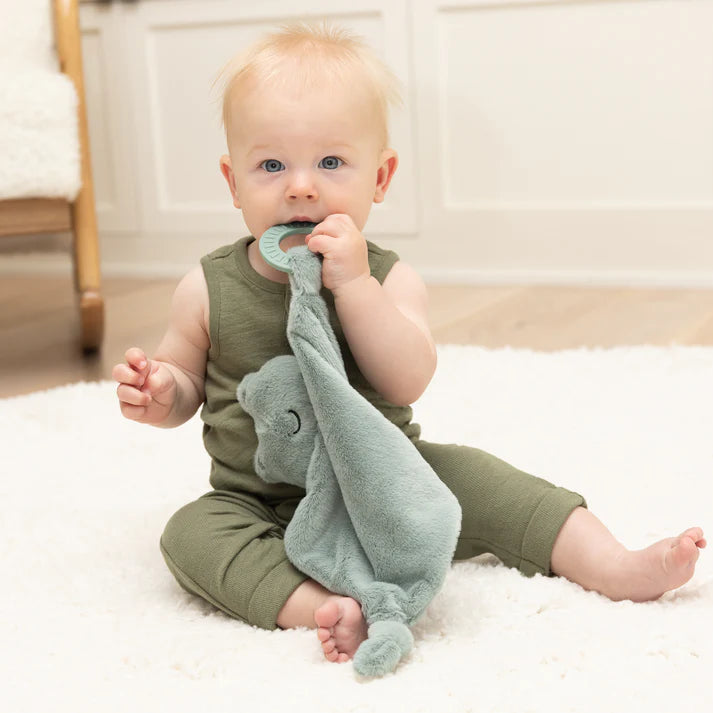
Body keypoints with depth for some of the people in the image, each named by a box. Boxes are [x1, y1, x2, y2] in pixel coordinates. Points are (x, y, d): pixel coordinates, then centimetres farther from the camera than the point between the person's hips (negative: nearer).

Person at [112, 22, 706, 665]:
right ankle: (322, 606, -44)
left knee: (467, 474, -16)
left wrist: (352, 283, -32)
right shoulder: (209, 290, -6)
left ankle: (615, 566, -9)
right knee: (192, 533, -25)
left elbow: (407, 383, -23)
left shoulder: (387, 279, -8)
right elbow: (188, 387, 5)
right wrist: (161, 394, -20)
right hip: (262, 506, 0)